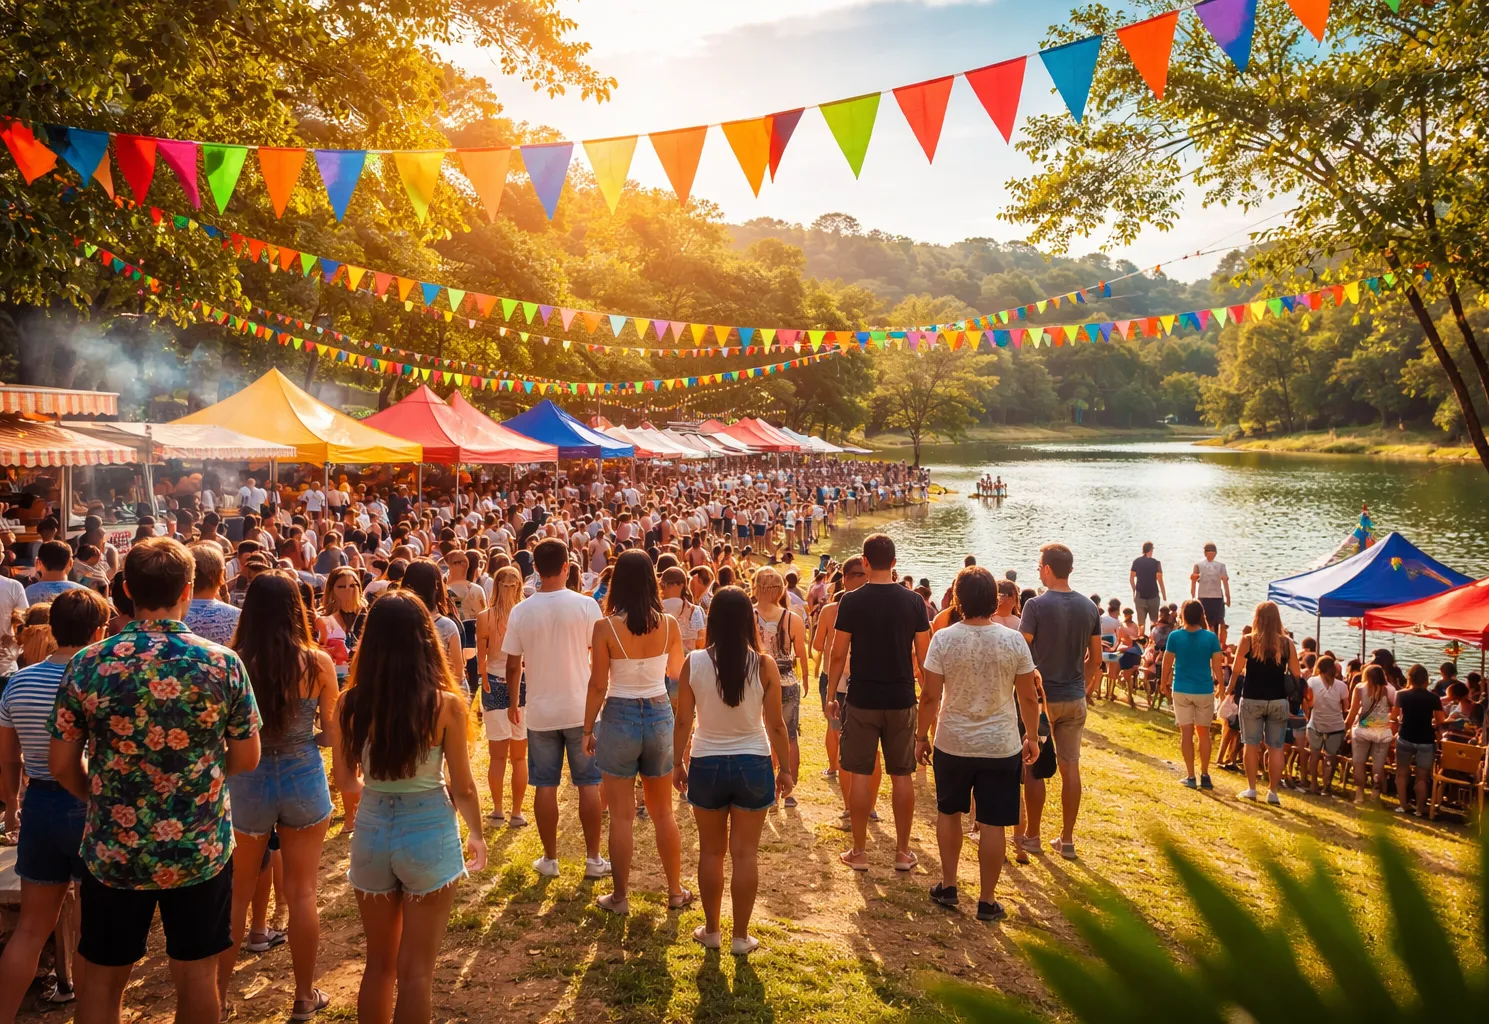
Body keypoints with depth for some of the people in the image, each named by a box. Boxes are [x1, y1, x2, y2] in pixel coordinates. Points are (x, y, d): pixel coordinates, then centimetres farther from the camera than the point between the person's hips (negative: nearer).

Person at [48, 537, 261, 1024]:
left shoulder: (86, 665, -10)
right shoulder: (224, 664, -12)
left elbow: (61, 765, -3)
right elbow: (247, 759, -4)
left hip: (112, 851, 1)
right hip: (201, 851, -1)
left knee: (103, 978, 19)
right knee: (196, 977, 14)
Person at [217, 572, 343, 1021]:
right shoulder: (318, 663, -12)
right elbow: (334, 730, -3)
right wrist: (345, 781, 9)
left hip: (246, 784, 0)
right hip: (304, 782, 0)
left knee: (235, 894, 17)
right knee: (302, 893, 12)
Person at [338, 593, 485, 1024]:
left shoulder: (353, 702, -8)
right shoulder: (446, 704, -15)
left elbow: (346, 779, 5)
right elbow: (462, 787, -8)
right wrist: (477, 834, 11)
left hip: (372, 834, 3)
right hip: (429, 835, -3)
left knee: (379, 963, 21)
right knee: (415, 970, 10)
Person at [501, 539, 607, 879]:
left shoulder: (521, 611, -6)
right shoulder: (586, 605, -11)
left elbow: (512, 665, 0)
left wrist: (513, 702, 15)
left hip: (541, 711, 1)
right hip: (581, 708, -1)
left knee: (545, 787, 10)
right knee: (589, 784, 8)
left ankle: (550, 859, 19)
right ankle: (593, 859, 15)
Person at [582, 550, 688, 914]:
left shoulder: (606, 627, -15)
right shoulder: (668, 624, -7)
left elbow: (598, 686, -11)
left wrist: (587, 730, 0)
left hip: (620, 717, -3)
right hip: (660, 715, 3)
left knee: (622, 816, 8)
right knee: (663, 812, 17)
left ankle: (620, 897, 18)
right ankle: (676, 891, 27)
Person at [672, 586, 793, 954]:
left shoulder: (693, 663, -11)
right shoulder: (764, 666, -12)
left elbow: (683, 722, -5)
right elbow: (776, 725, -6)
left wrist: (678, 763, 10)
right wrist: (785, 769, 6)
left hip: (706, 765, 1)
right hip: (753, 765, 0)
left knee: (711, 852, 17)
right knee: (745, 853, 10)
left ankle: (711, 930, 28)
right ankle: (740, 936, 19)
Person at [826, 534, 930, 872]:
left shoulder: (851, 601, -8)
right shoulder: (913, 601, -3)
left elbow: (838, 654, -6)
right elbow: (924, 654, 2)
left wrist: (831, 695, 5)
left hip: (862, 699, -2)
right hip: (901, 699, 2)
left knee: (860, 774, 7)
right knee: (902, 775, 11)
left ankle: (859, 852, 14)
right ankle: (903, 852, 18)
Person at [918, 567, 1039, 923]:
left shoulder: (943, 639, -13)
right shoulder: (1014, 640, -10)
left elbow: (930, 696, -10)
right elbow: (1028, 697, -4)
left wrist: (921, 736, 3)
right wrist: (1032, 737, 11)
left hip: (953, 744, 0)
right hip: (1001, 747, 0)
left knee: (948, 812, 21)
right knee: (992, 824, 9)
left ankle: (948, 886, 29)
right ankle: (987, 900, 17)